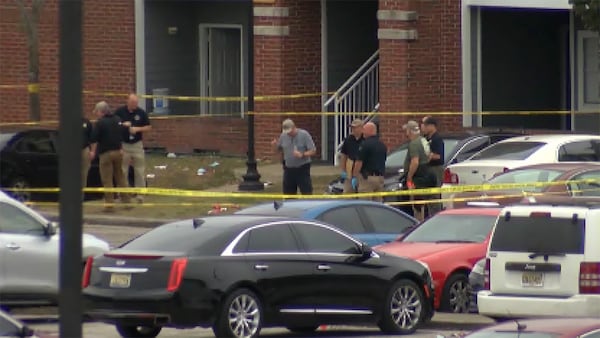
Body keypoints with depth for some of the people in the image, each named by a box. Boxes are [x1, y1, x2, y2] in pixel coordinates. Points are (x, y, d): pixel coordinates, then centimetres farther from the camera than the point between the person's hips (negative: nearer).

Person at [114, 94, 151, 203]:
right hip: (123, 144, -1)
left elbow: (148, 127, 6)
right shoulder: (120, 112, -2)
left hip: (137, 144, 1)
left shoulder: (141, 113, 1)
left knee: (140, 171, 0)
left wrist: (138, 129, -11)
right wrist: (122, 125, -17)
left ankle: (140, 194, 6)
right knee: (122, 171, 3)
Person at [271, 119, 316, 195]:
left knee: (307, 193, -8)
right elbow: (279, 149, 16)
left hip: (302, 169, -4)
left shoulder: (304, 135, -9)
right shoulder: (283, 136, 4)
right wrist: (275, 145, -6)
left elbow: (313, 151, -9)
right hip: (288, 168, 4)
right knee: (289, 194, 7)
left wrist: (302, 155, -26)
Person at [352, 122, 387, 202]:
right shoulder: (382, 145, 13)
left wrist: (354, 177, -5)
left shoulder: (365, 144, -12)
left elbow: (359, 162, -12)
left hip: (367, 177, -8)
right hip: (380, 178, 8)